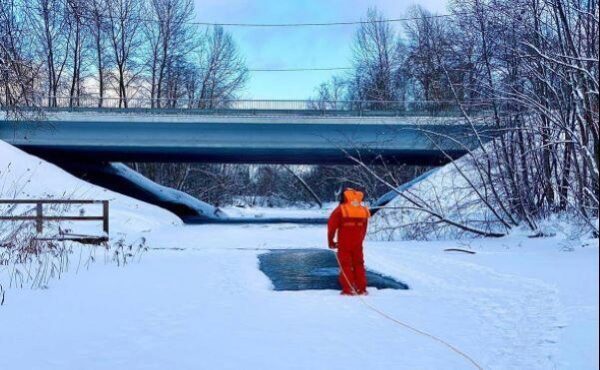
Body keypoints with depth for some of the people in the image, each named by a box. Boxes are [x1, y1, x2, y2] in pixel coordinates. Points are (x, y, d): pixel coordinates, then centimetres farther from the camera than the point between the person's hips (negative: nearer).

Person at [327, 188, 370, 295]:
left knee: (345, 265, 3)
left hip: (344, 244, -4)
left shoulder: (340, 209, -9)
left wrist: (331, 241, 2)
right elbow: (364, 229, 12)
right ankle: (362, 289, 14)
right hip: (357, 244, 4)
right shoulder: (363, 210, 6)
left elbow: (331, 226, -9)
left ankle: (348, 290, -2)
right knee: (359, 264, 14)